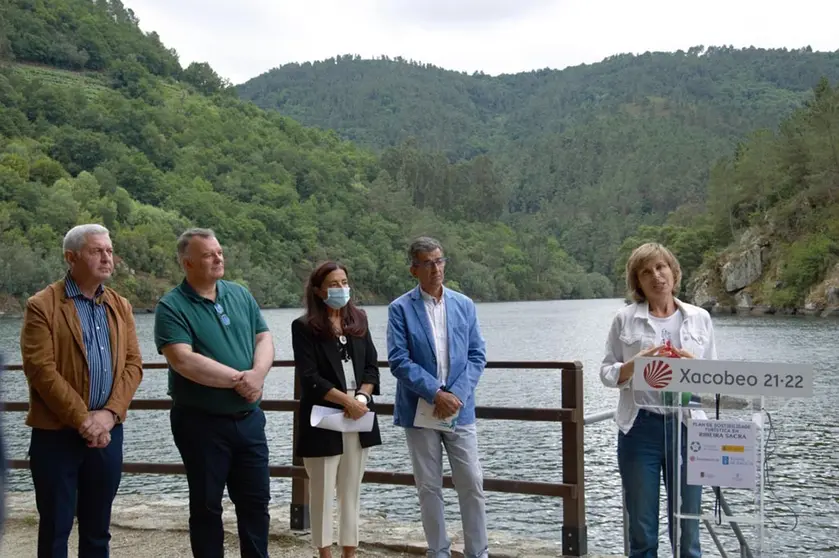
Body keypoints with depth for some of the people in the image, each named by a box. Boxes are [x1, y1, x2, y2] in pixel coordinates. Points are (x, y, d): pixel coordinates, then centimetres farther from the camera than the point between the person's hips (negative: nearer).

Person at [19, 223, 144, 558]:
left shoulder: (120, 306, 11)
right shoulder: (42, 306, -6)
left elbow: (133, 364, 5)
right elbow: (41, 369, -14)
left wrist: (110, 413, -10)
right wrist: (82, 419, -16)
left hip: (107, 432, 5)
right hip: (56, 434, -4)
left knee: (98, 529, 12)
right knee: (55, 528, 5)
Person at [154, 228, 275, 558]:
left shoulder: (240, 295, 8)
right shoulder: (172, 307, -10)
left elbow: (264, 338, 6)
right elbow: (183, 361, -21)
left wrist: (257, 374, -15)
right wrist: (238, 378, -18)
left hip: (249, 418, 5)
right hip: (201, 423, -5)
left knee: (256, 501, 12)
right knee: (206, 506, 8)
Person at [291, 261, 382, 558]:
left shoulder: (359, 319, 10)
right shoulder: (304, 327, -6)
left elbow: (372, 367, 8)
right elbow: (309, 378, -12)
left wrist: (362, 398, -9)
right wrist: (347, 400, -17)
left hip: (359, 419, 5)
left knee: (352, 490, 11)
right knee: (322, 491, 3)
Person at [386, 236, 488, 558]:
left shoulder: (464, 305, 7)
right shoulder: (400, 309, -3)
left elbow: (477, 356, 4)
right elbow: (399, 361, -9)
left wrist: (456, 394, -10)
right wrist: (436, 394, -16)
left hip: (459, 409, 2)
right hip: (419, 411, -2)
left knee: (472, 484, 2)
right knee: (429, 487, 6)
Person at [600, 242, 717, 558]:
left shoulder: (699, 318, 9)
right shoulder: (625, 319, 4)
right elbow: (607, 373, 5)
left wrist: (693, 365, -10)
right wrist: (637, 363, -13)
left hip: (687, 426, 1)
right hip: (640, 428, -1)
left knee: (686, 527, 5)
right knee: (642, 530, 6)